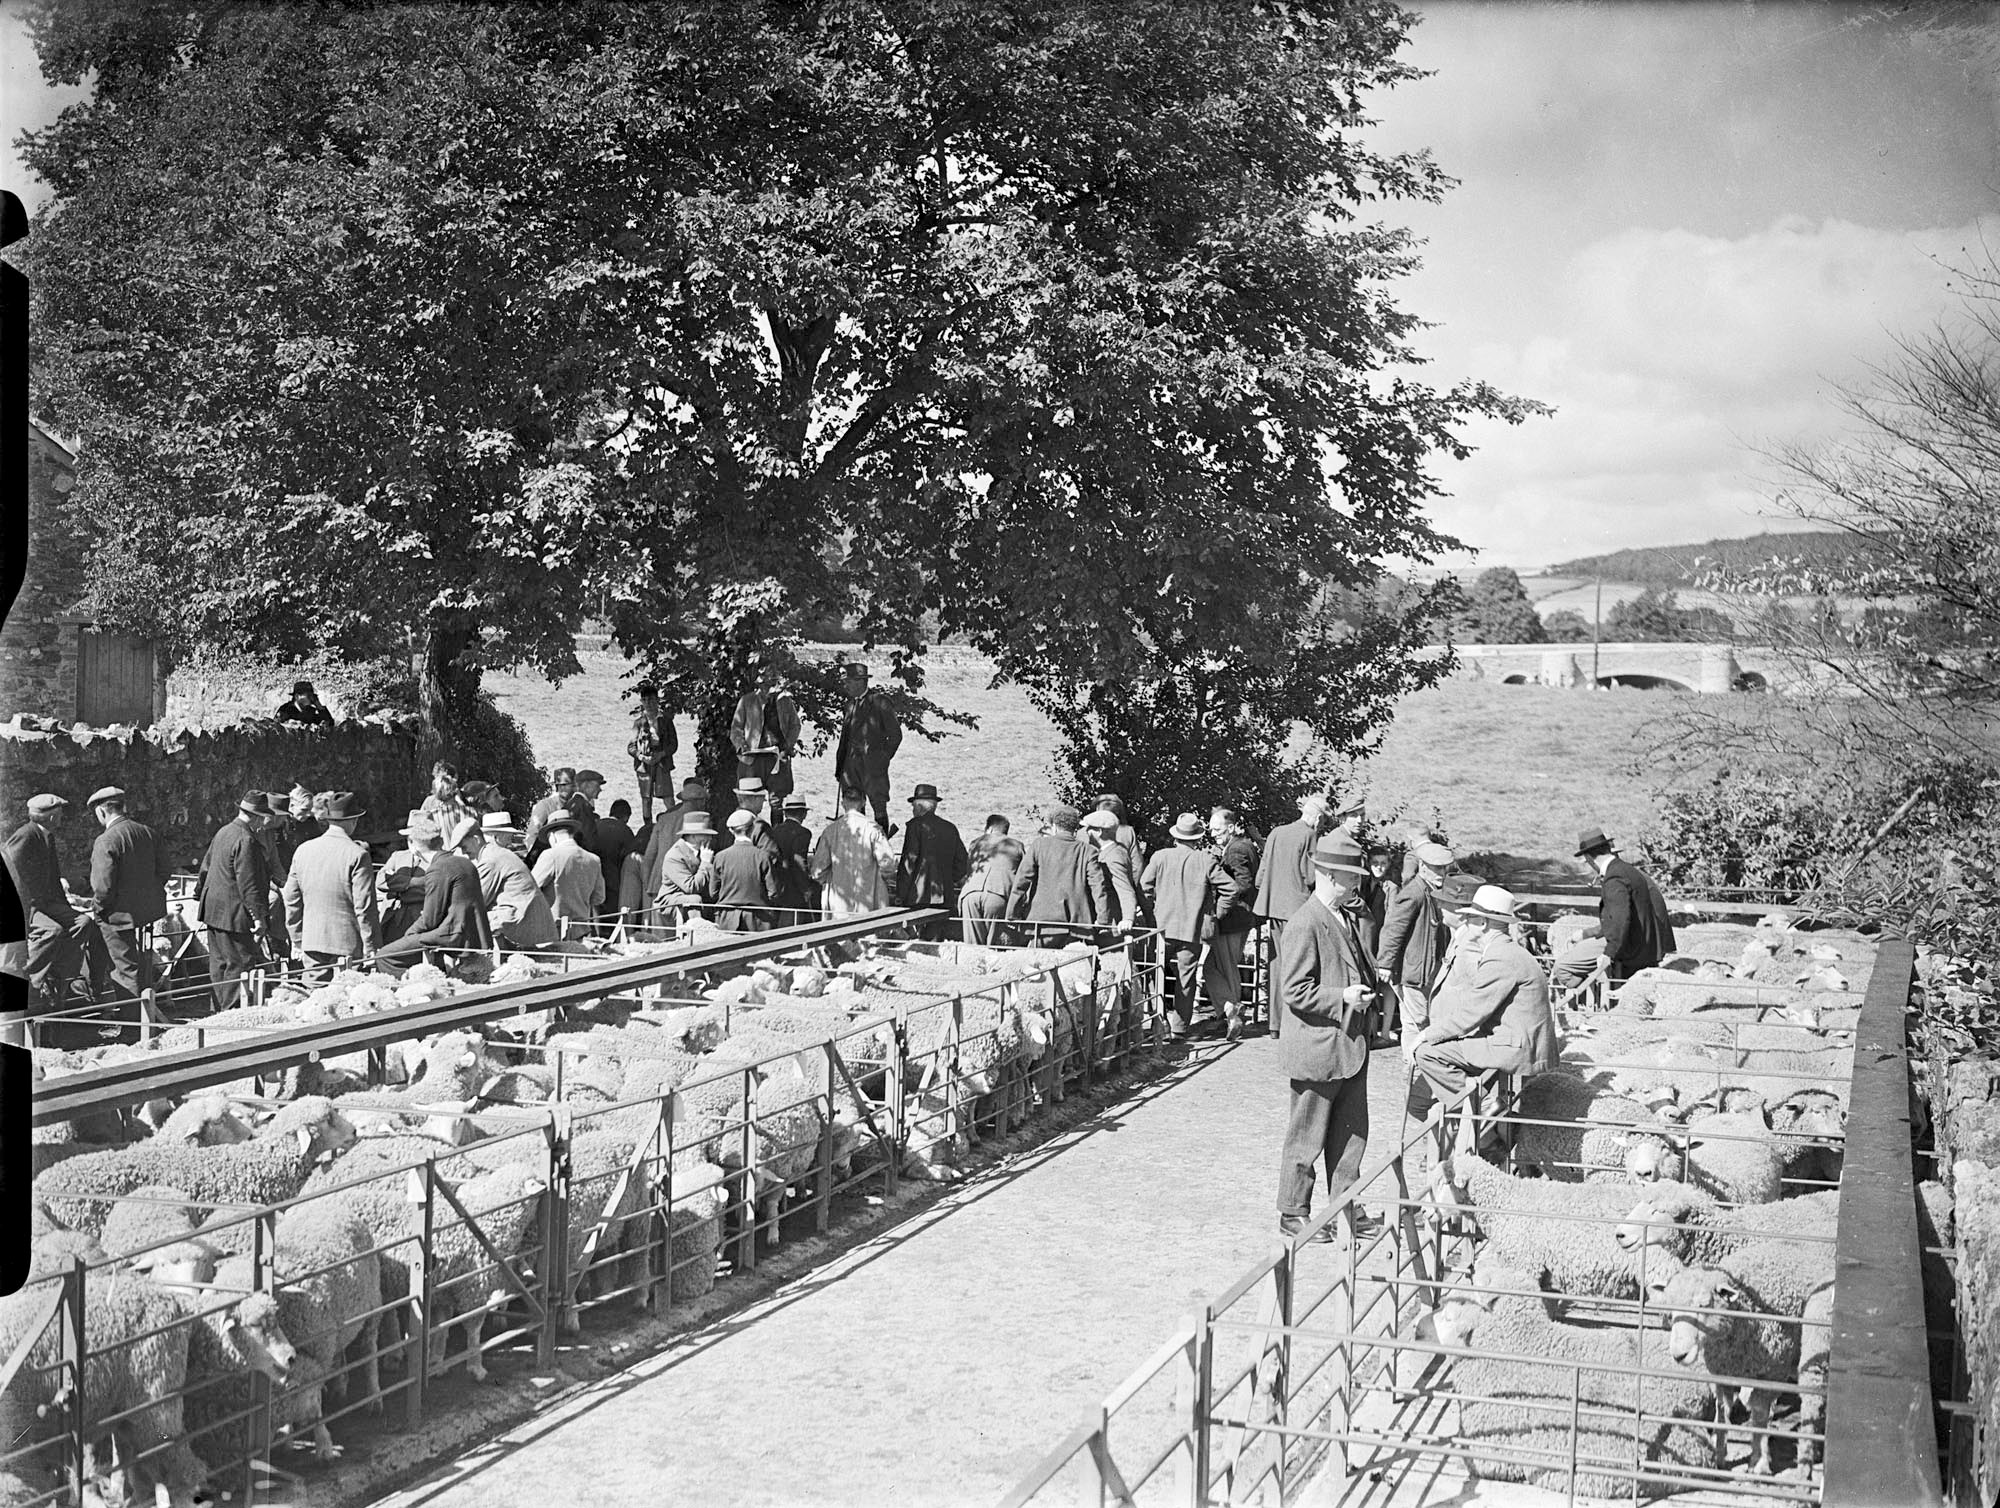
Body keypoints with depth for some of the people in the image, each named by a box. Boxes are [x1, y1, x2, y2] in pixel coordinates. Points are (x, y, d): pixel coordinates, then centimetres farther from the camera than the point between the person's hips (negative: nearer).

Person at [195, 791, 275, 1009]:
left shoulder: (223, 833, 11)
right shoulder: (246, 841, -19)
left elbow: (206, 867, 22)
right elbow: (248, 884, -21)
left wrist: (200, 897, 33)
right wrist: (260, 918, -19)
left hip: (214, 913, 10)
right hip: (234, 916, -10)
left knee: (219, 966, 15)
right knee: (240, 966, -5)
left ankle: (219, 1012, 22)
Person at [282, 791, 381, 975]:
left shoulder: (303, 850, 6)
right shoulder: (357, 855, -11)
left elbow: (291, 900, 11)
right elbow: (364, 907, -12)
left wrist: (297, 940, 20)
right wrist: (371, 948, -6)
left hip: (311, 942, 5)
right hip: (347, 944, -5)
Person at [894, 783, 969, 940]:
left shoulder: (916, 825, -6)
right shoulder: (950, 829, 11)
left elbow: (909, 862, -9)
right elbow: (962, 863, 14)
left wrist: (900, 896, -5)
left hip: (919, 898, -6)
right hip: (945, 900, 6)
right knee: (935, 943, 7)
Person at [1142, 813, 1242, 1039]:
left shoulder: (1160, 857, -2)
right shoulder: (1206, 860, -5)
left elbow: (1144, 886, 1)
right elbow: (1230, 888, -6)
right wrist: (1215, 912, 5)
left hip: (1163, 927, 1)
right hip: (1193, 928, -1)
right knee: (1186, 978, 6)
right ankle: (1178, 1027, 8)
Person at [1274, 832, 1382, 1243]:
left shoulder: (1346, 918, 12)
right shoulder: (1304, 924, -17)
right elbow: (1294, 991, -19)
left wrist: (1368, 988, 8)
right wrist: (1342, 998, -22)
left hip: (1351, 1046, 9)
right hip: (1317, 1047, -9)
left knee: (1352, 1135, 14)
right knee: (1306, 1139, 4)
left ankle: (1347, 1211, 25)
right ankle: (1293, 1216, 16)